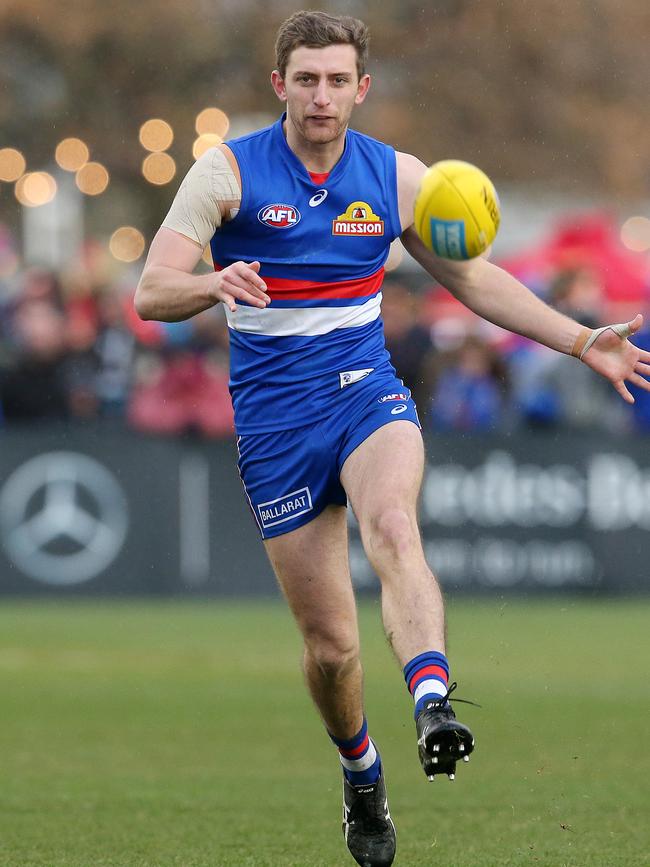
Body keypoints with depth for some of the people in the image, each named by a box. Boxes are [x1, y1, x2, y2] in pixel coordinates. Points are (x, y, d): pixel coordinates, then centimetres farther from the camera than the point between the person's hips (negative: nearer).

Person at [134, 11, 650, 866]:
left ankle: (433, 703, -53)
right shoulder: (229, 171, -6)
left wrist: (581, 341, 7)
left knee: (392, 527, -34)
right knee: (330, 642, -1)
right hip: (274, 424, -1)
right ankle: (361, 777, 27)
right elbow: (151, 293, -12)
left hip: (368, 395, 1)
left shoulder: (397, 177, 3)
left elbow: (475, 278, 16)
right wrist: (213, 285, -35)